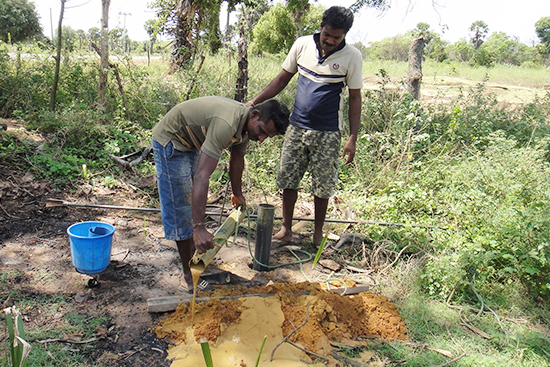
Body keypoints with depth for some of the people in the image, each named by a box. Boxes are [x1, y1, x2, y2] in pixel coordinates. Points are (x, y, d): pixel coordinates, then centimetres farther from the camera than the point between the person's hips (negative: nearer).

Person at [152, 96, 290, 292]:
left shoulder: (246, 123, -10)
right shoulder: (226, 124, -39)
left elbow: (236, 159, 9)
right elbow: (202, 175, -46)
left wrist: (237, 194, 22)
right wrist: (199, 227, -48)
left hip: (192, 143, 9)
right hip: (169, 141, -9)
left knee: (196, 203, 18)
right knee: (181, 209, -7)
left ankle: (196, 258, 35)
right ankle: (189, 275, 4)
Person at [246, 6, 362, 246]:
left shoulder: (352, 57, -7)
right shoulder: (302, 45, 0)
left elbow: (355, 98, -3)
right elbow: (282, 80, 8)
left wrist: (353, 138, -9)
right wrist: (254, 103, 0)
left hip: (327, 132, -2)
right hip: (297, 126, 3)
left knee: (323, 185, 6)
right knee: (287, 178, 5)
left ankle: (318, 231, 26)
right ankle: (286, 229, 20)